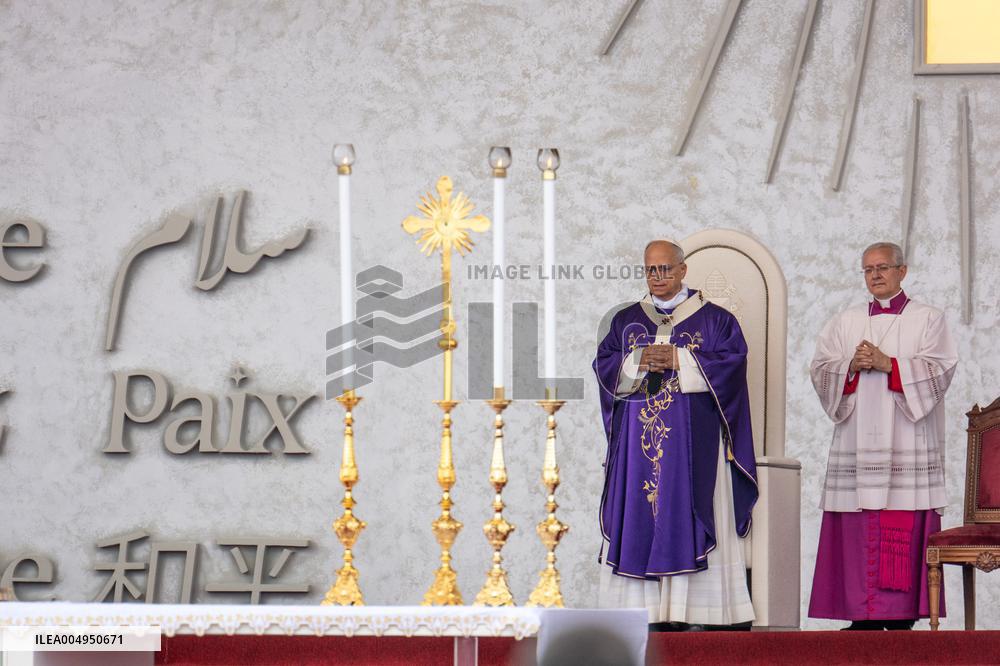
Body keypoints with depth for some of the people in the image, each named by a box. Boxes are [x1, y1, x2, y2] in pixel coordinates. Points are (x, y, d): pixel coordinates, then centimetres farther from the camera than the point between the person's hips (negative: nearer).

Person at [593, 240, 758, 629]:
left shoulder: (712, 319, 5)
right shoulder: (627, 320, 15)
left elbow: (732, 359, -7)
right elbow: (604, 364, 7)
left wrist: (678, 361, -14)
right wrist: (638, 362, -12)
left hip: (692, 438, -3)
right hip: (638, 437, 3)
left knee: (687, 515, -7)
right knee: (638, 516, -3)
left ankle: (692, 612, -8)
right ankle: (643, 609, -3)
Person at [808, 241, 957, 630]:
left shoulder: (928, 320, 9)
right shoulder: (845, 322, 18)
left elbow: (939, 370, -4)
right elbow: (820, 371, 9)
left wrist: (888, 364, -14)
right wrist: (852, 366, -10)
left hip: (907, 446, -3)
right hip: (857, 445, 3)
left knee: (904, 533, -9)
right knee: (858, 533, -4)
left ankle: (902, 616, -8)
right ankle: (864, 616, -2)